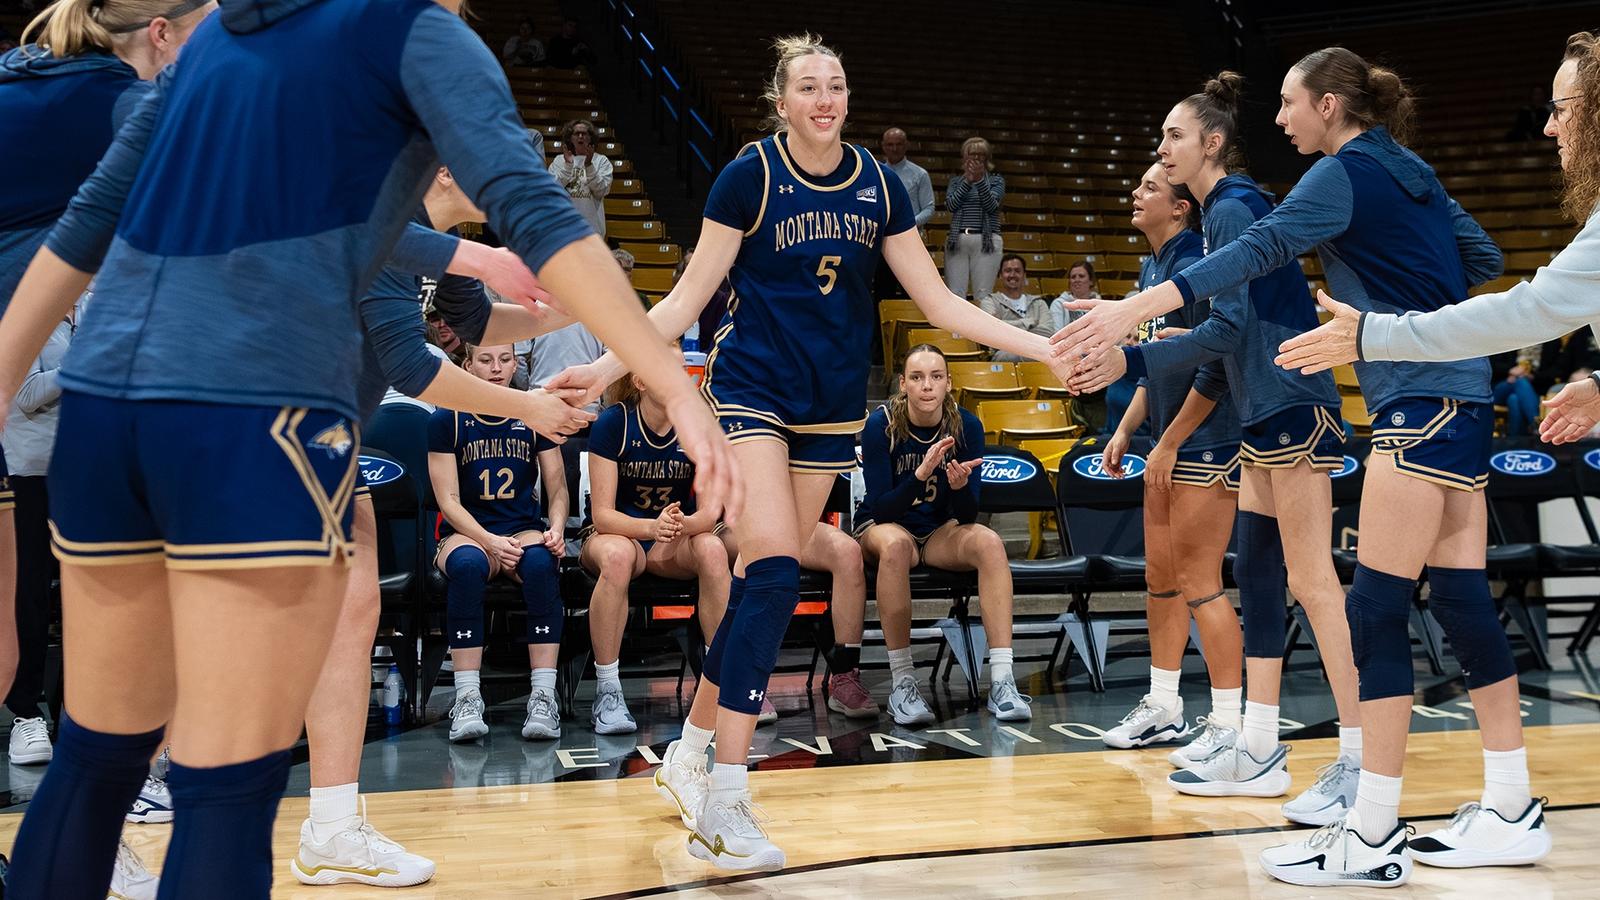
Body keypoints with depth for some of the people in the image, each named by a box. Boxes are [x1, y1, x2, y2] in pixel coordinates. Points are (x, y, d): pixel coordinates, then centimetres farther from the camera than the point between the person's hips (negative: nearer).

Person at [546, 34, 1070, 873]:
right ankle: (724, 802, -15)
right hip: (752, 387, -5)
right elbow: (688, 297, -6)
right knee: (772, 573, -19)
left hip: (834, 401, 5)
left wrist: (1048, 348, 2)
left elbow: (940, 303, 7)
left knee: (764, 580, 7)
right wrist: (608, 365, -19)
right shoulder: (750, 175, -7)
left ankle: (688, 754, 23)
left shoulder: (877, 184, 4)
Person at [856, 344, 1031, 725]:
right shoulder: (881, 424, -18)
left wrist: (960, 485, -33)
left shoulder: (966, 426, -12)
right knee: (896, 545, -38)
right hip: (882, 526, -2)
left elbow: (967, 516, -11)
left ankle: (1002, 682, -33)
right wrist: (920, 475, -37)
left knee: (989, 543, -29)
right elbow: (880, 509, -21)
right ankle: (901, 683, -31)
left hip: (941, 530, 3)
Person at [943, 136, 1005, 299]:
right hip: (957, 241, 2)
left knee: (983, 294, -8)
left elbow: (991, 205, -5)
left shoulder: (996, 180, 12)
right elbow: (951, 205, -1)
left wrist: (980, 180, -15)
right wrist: (968, 180, -8)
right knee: (955, 294, -7)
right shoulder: (956, 181, 16)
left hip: (986, 241, -1)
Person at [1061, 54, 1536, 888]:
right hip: (1459, 394, 9)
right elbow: (1483, 259, 24)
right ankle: (1515, 813, 15)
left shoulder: (1348, 170, -9)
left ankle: (1373, 836, -6)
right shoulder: (1410, 170, 16)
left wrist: (1138, 306, -33)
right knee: (1461, 598, 10)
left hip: (1420, 400, -9)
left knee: (1376, 607, -8)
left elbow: (1260, 247, -24)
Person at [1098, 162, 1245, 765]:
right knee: (1161, 579, 14)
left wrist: (1170, 443, -17)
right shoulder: (1151, 269, 13)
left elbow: (1215, 370, -20)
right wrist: (1126, 430, 15)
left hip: (1206, 444, -10)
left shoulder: (1194, 267, -16)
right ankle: (1163, 709, 26)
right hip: (1169, 446, 10)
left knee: (1198, 584, -6)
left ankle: (1230, 725, 3)